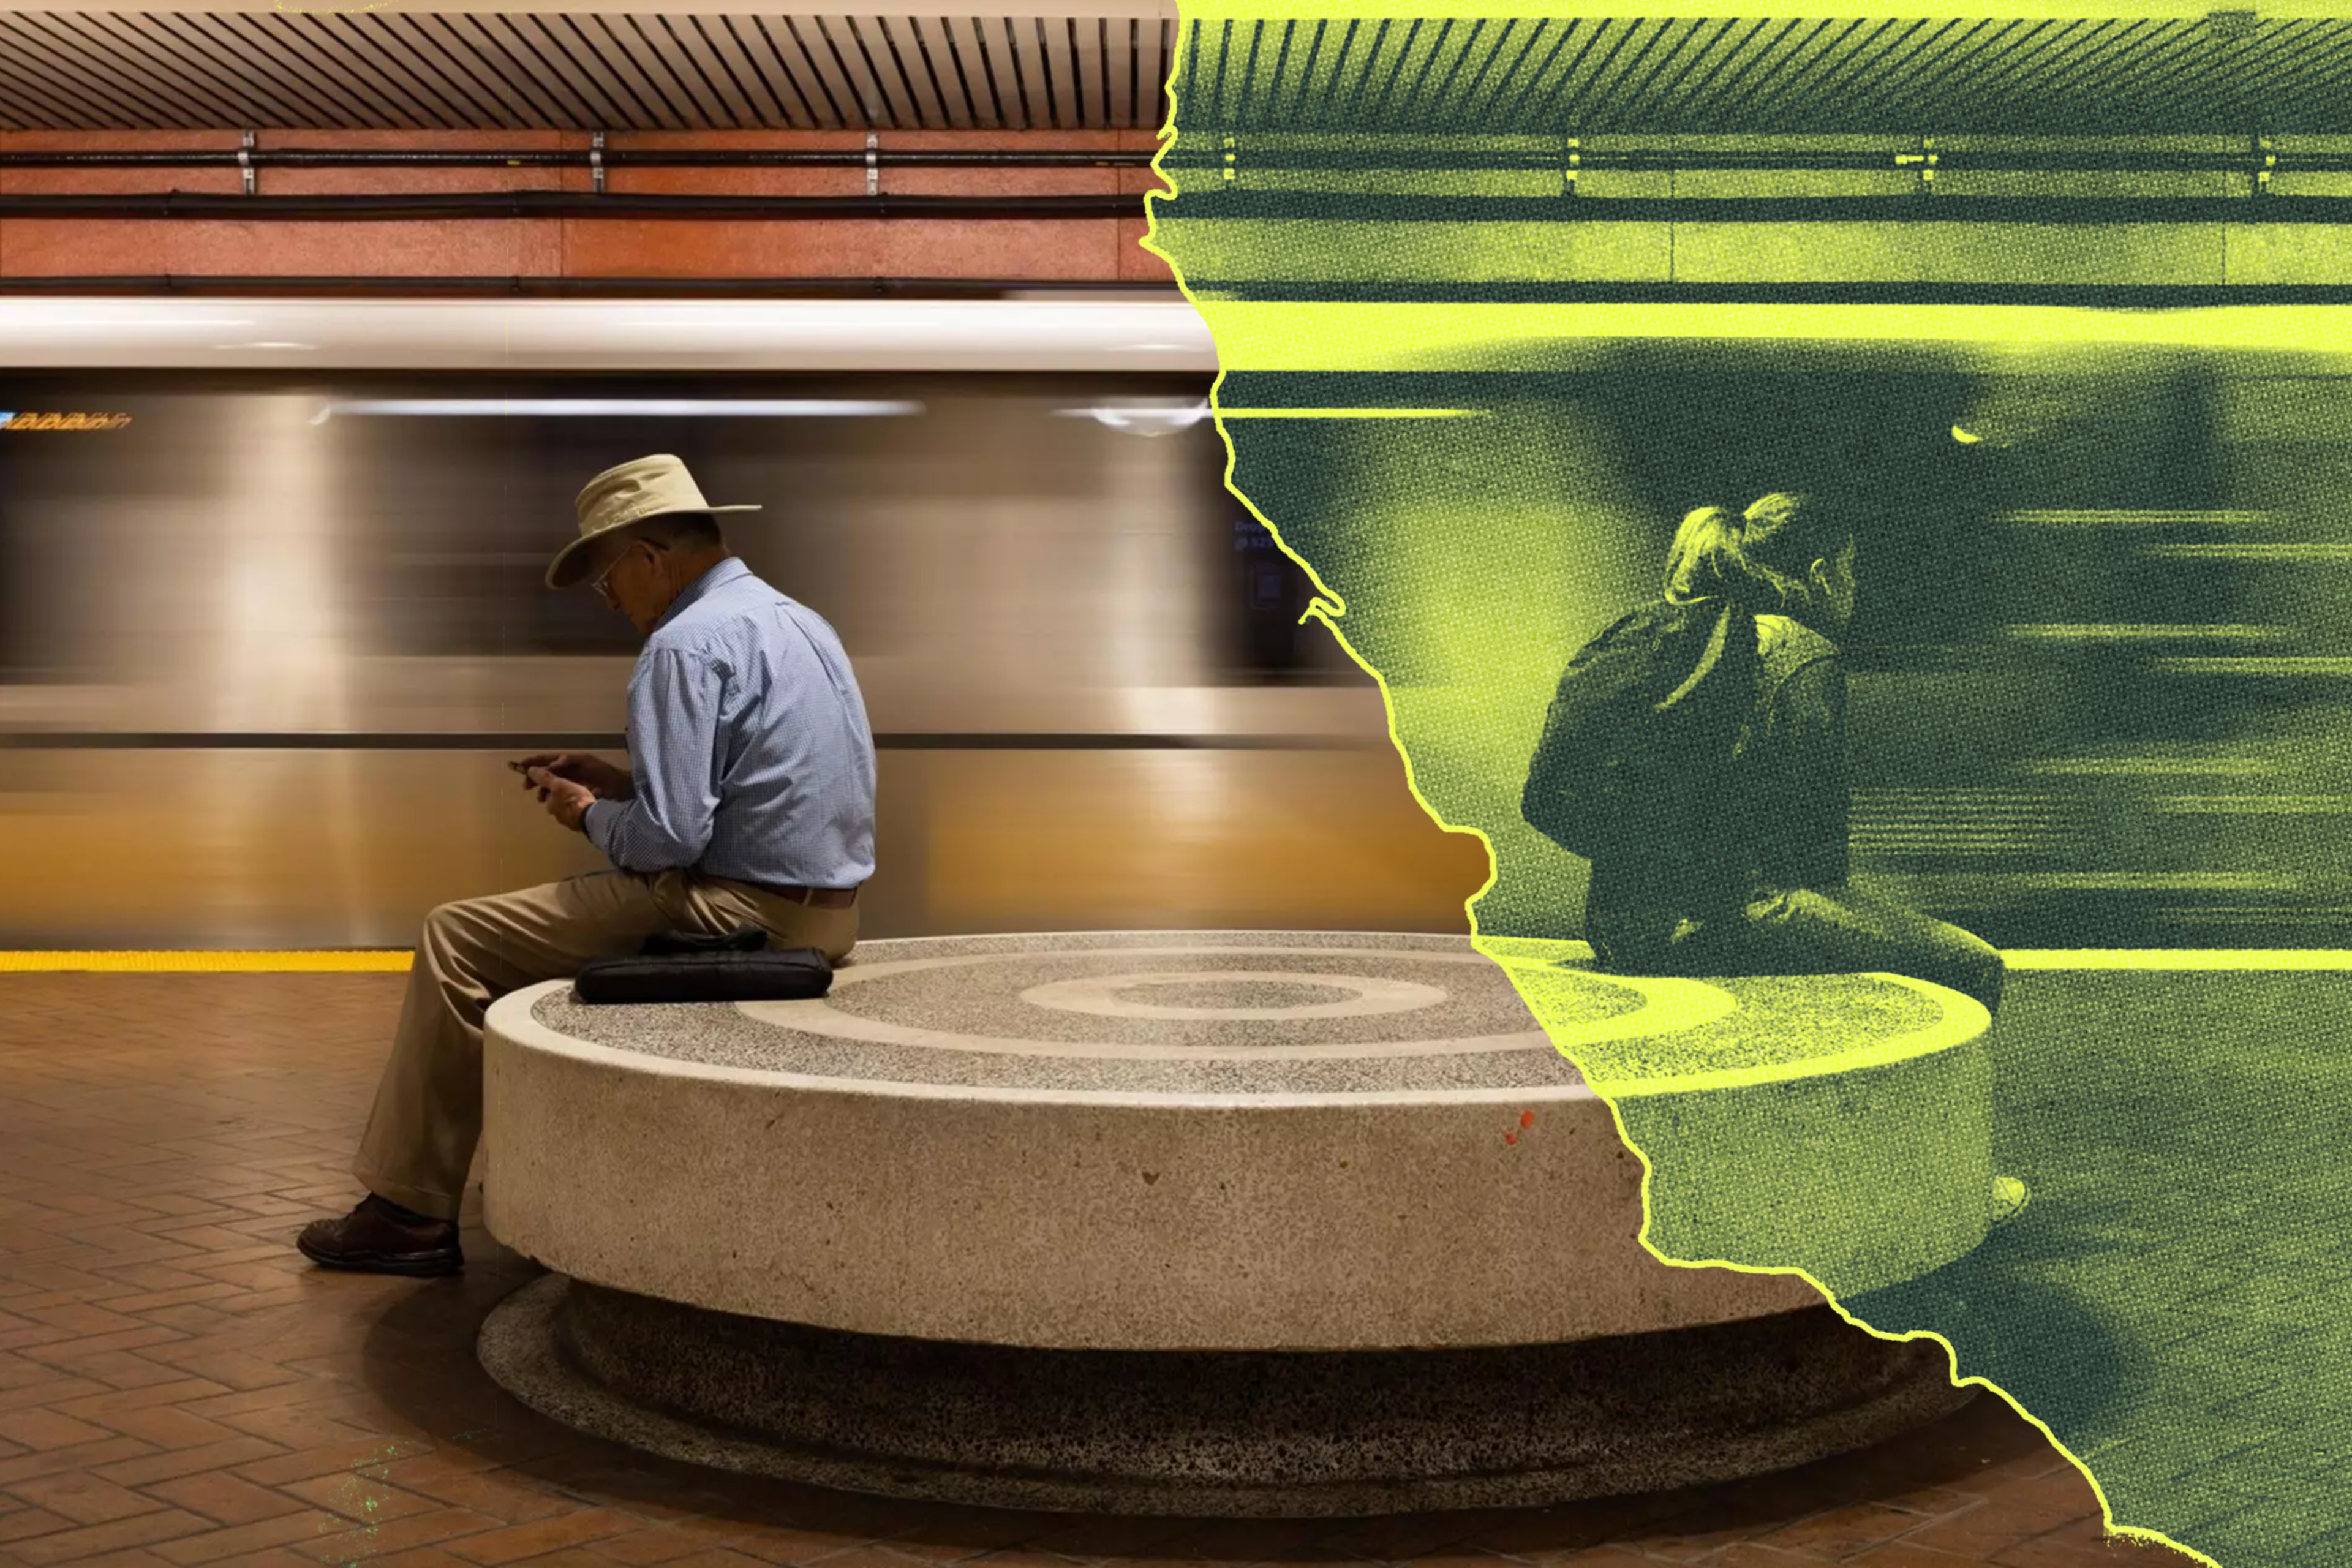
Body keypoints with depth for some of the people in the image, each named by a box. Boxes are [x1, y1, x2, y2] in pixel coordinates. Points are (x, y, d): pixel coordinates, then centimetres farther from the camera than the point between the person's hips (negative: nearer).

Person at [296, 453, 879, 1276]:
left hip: (737, 917, -10)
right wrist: (622, 782, 17)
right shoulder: (797, 621, 15)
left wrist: (590, 815, -1)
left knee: (458, 939, -1)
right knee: (558, 917, 32)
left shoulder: (688, 641, -15)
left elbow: (668, 839, -21)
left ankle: (411, 1211, 4)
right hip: (822, 915, 10)